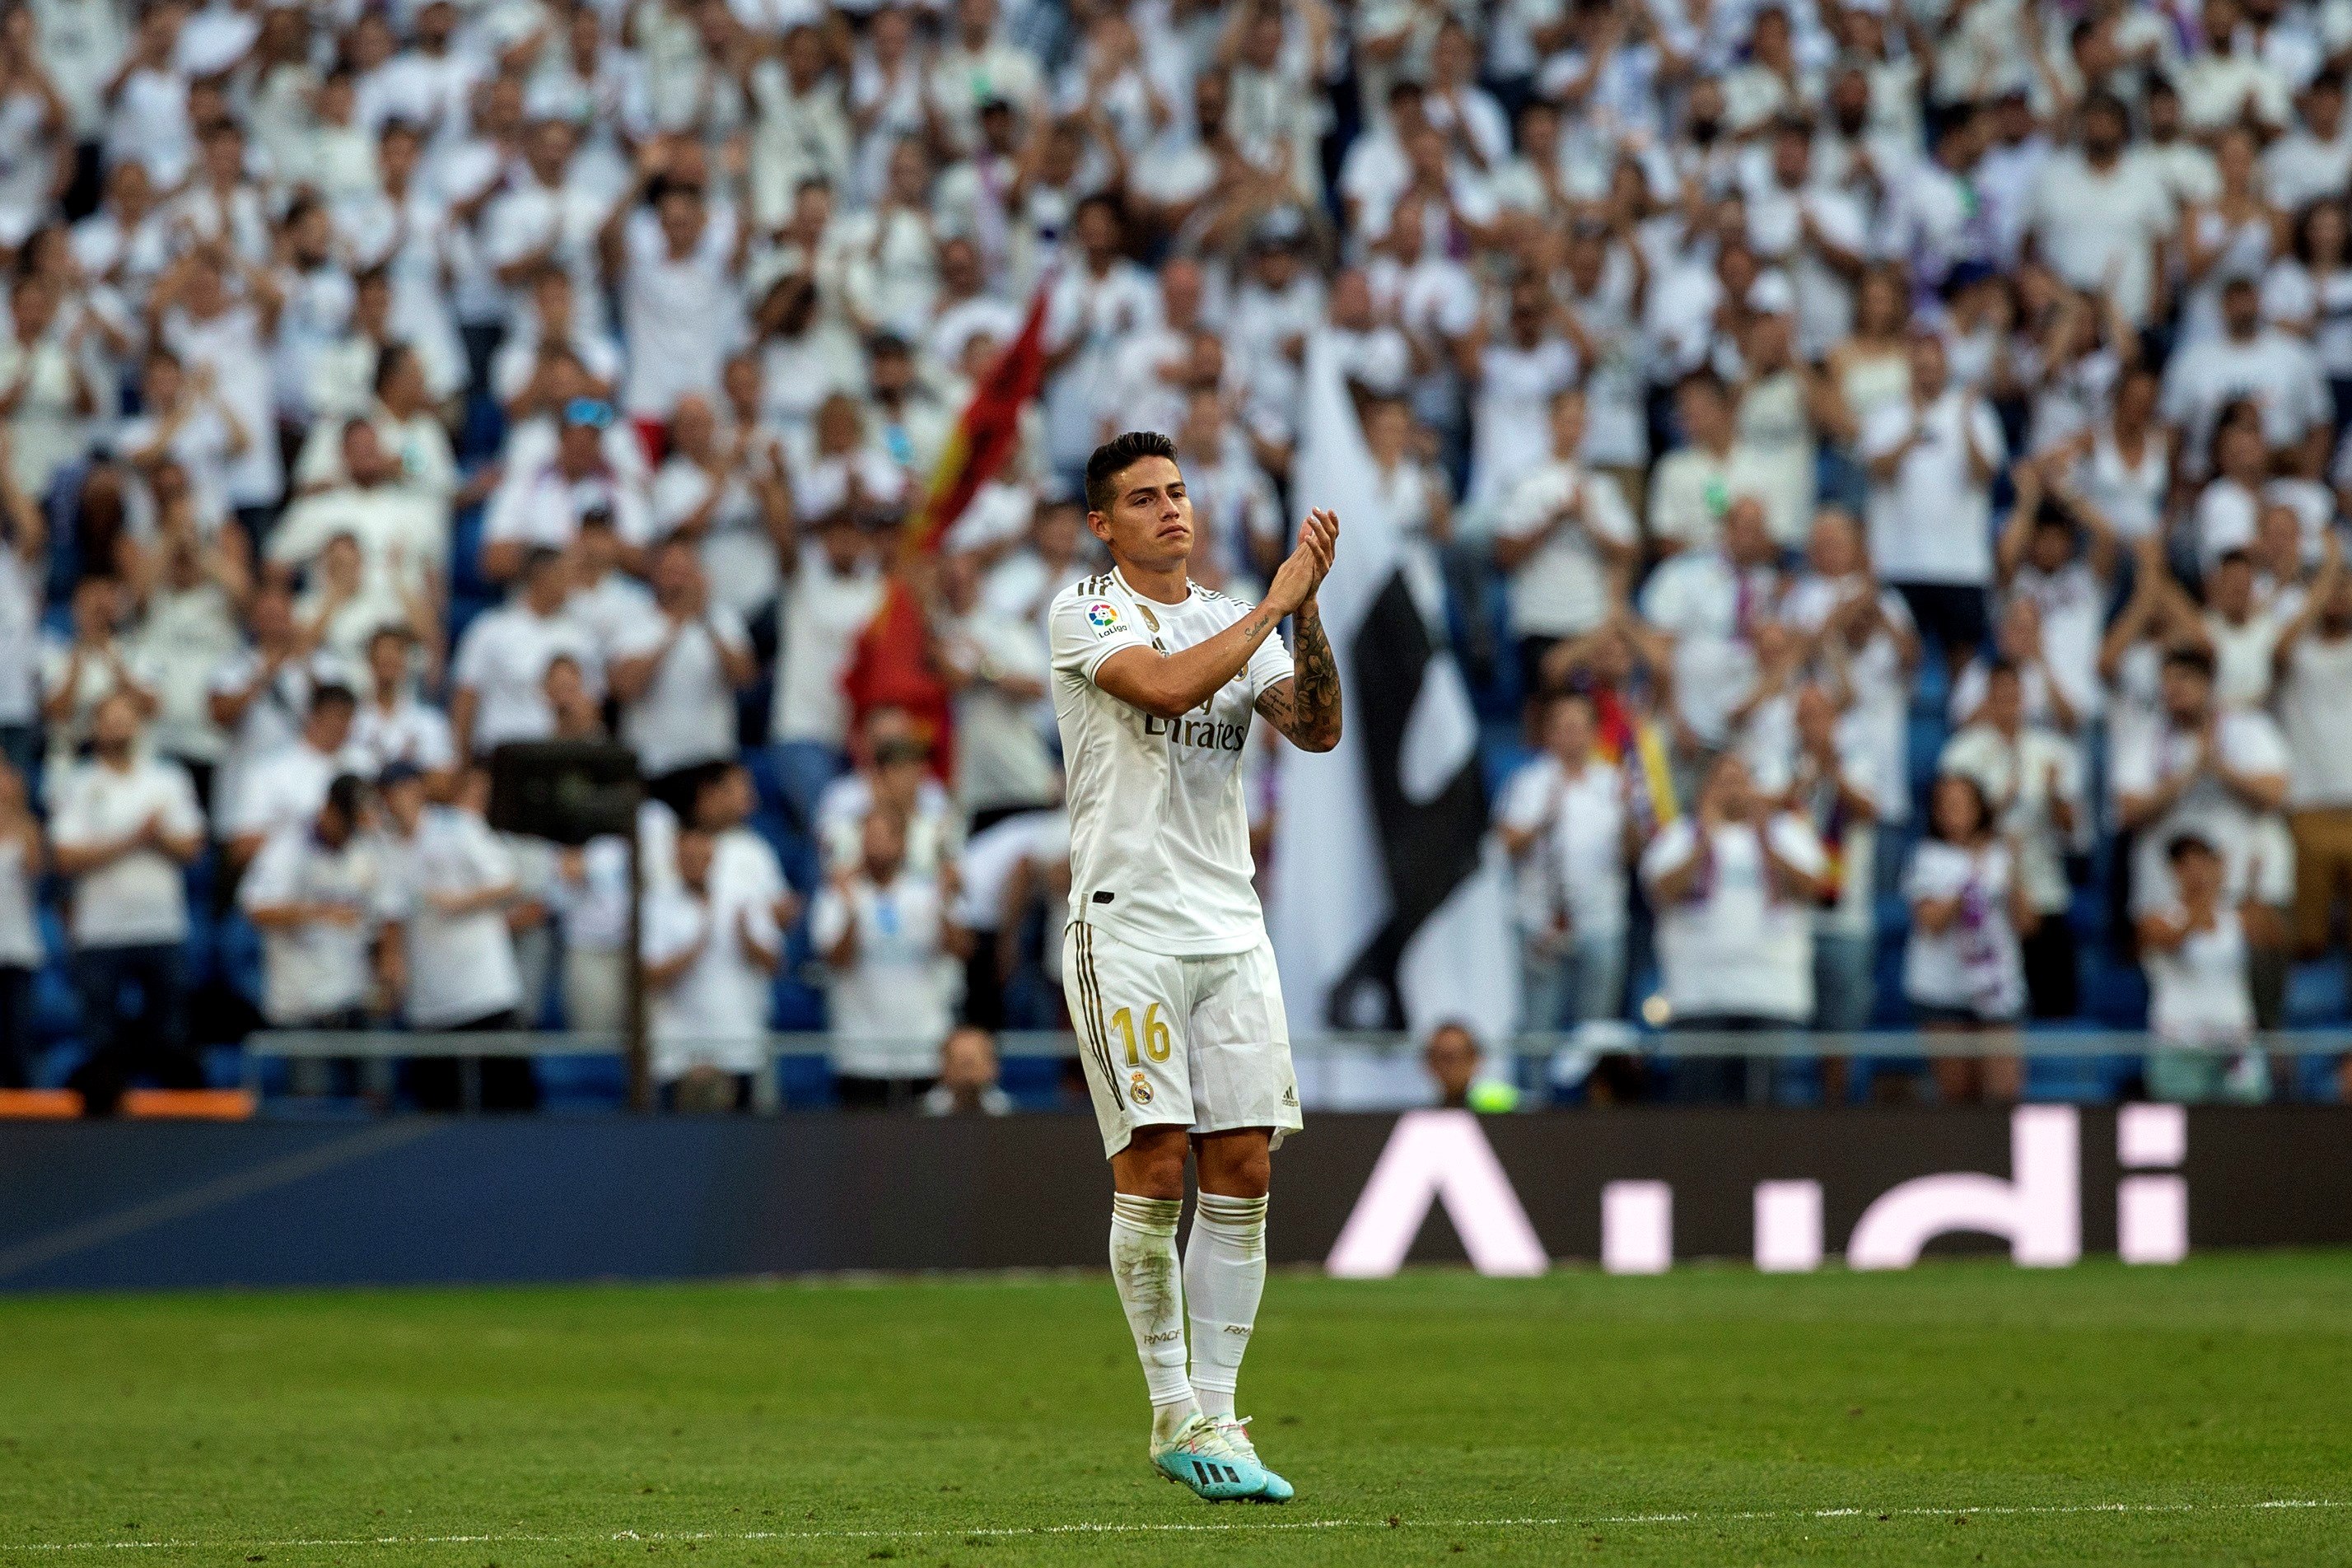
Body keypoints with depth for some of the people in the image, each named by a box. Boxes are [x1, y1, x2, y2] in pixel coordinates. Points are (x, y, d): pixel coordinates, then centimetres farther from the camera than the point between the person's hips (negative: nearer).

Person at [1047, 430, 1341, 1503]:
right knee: (1153, 1165, -10)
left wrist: (1308, 611, -8)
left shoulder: (1233, 621, 16)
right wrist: (1274, 603, -14)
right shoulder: (1087, 611, -1)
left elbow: (1317, 729, 3)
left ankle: (1213, 1415, 2)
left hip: (1230, 924, 5)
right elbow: (1166, 686, -20)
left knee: (1242, 1170, -2)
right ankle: (1173, 1413, -1)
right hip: (1126, 923, -5)